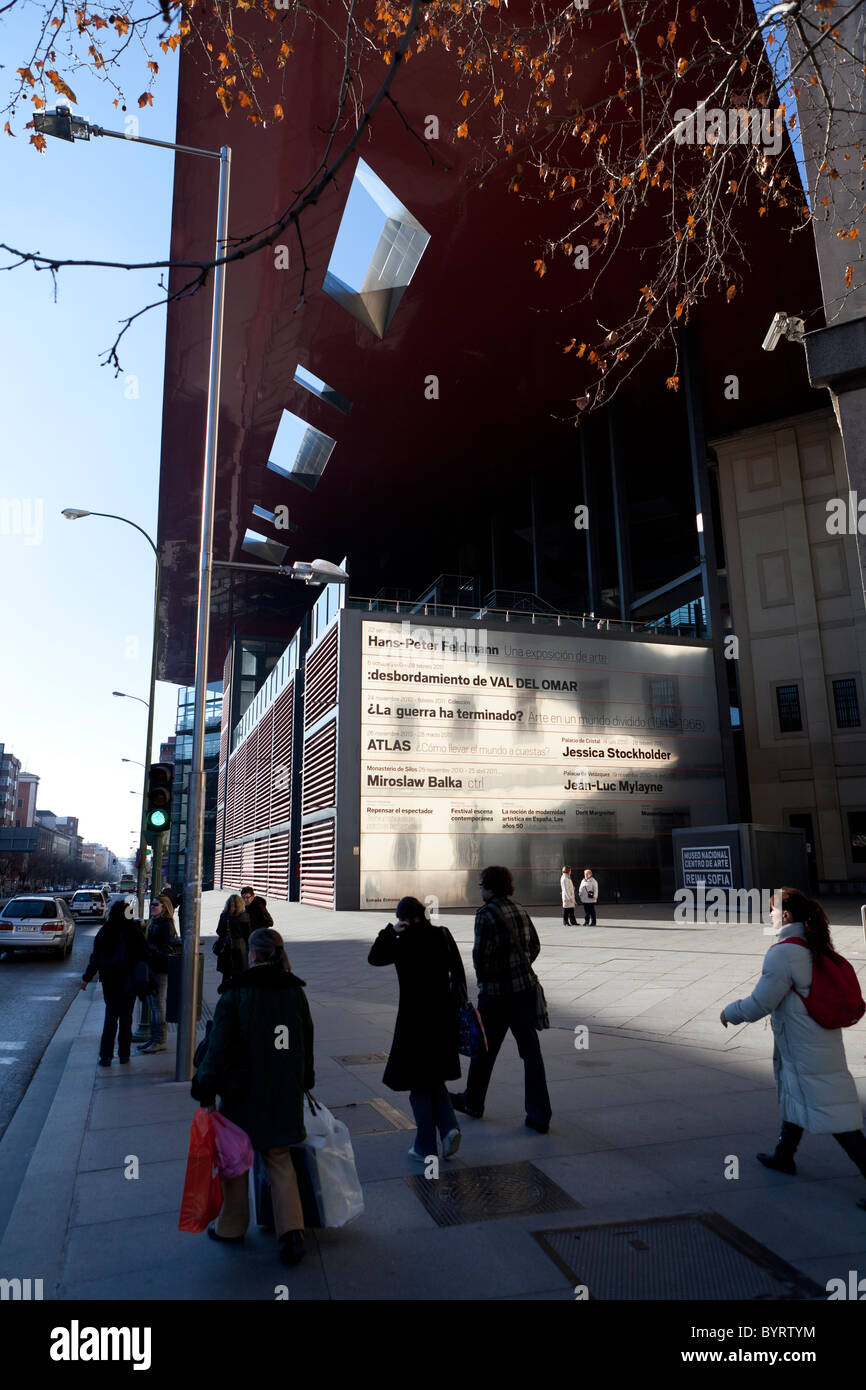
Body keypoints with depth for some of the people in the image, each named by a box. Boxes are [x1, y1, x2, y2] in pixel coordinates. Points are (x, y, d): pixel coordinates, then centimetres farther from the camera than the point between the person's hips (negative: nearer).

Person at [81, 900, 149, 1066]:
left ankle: (106, 1056, 6)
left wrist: (86, 978, 8)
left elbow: (95, 957, -2)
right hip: (129, 981, -1)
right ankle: (124, 1054, 14)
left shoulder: (104, 932, -5)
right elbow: (144, 955, -5)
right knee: (126, 1017, 10)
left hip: (109, 980, 1)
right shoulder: (135, 931, -10)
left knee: (110, 1016, 10)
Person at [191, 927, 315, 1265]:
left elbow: (219, 1046, -16)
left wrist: (205, 1090, -9)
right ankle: (292, 1231, 4)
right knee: (280, 1160, 14)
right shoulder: (295, 992, -2)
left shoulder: (236, 994, -15)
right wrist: (303, 1082, 20)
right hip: (285, 1092, 4)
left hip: (244, 1092, -4)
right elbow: (307, 1043, 8)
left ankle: (232, 1228, 30)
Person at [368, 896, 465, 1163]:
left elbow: (374, 957, -1)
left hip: (415, 1018, -5)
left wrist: (389, 930, 3)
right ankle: (449, 1126, 6)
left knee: (419, 1083, 8)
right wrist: (457, 1006, 12)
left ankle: (426, 1148, 14)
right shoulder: (442, 935, -1)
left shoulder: (404, 942, -15)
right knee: (434, 1077, 22)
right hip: (443, 1016, 5)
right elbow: (458, 973, 4)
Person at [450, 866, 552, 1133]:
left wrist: (482, 980, -2)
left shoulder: (486, 915, -16)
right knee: (530, 1050, 8)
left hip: (496, 993, -5)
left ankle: (473, 1102, 32)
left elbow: (480, 954, -19)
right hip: (525, 988, 5)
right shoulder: (520, 910, 5)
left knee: (484, 1049, 13)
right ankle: (539, 1115, 10)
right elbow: (535, 946, 12)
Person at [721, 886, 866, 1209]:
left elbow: (759, 1004, -20)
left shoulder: (783, 953, -23)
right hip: (824, 1040, 10)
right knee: (795, 1094, 24)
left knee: (832, 1114, -3)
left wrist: (729, 1012, -3)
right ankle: (784, 1156, 41)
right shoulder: (815, 947, 3)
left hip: (805, 1047, -10)